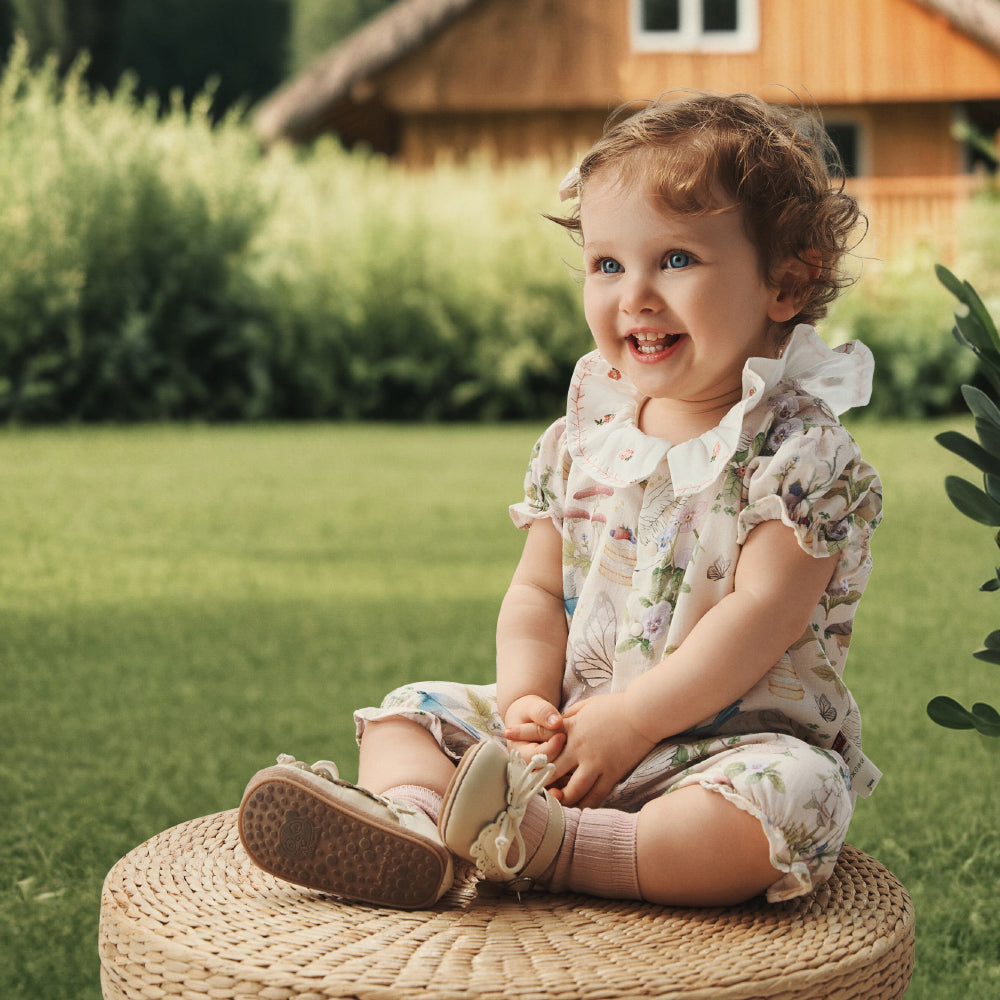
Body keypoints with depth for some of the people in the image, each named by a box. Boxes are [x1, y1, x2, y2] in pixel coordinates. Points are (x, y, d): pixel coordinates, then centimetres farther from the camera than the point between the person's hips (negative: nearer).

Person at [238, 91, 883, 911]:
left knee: (793, 798, -36)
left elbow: (762, 613, -19)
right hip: (570, 731, 6)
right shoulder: (585, 437, 8)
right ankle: (414, 817, -33)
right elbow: (538, 592, 10)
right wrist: (528, 702, -10)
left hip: (732, 740, -5)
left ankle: (554, 846, -43)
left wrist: (628, 719, -23)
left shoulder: (799, 451, -10)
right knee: (413, 712, -1)